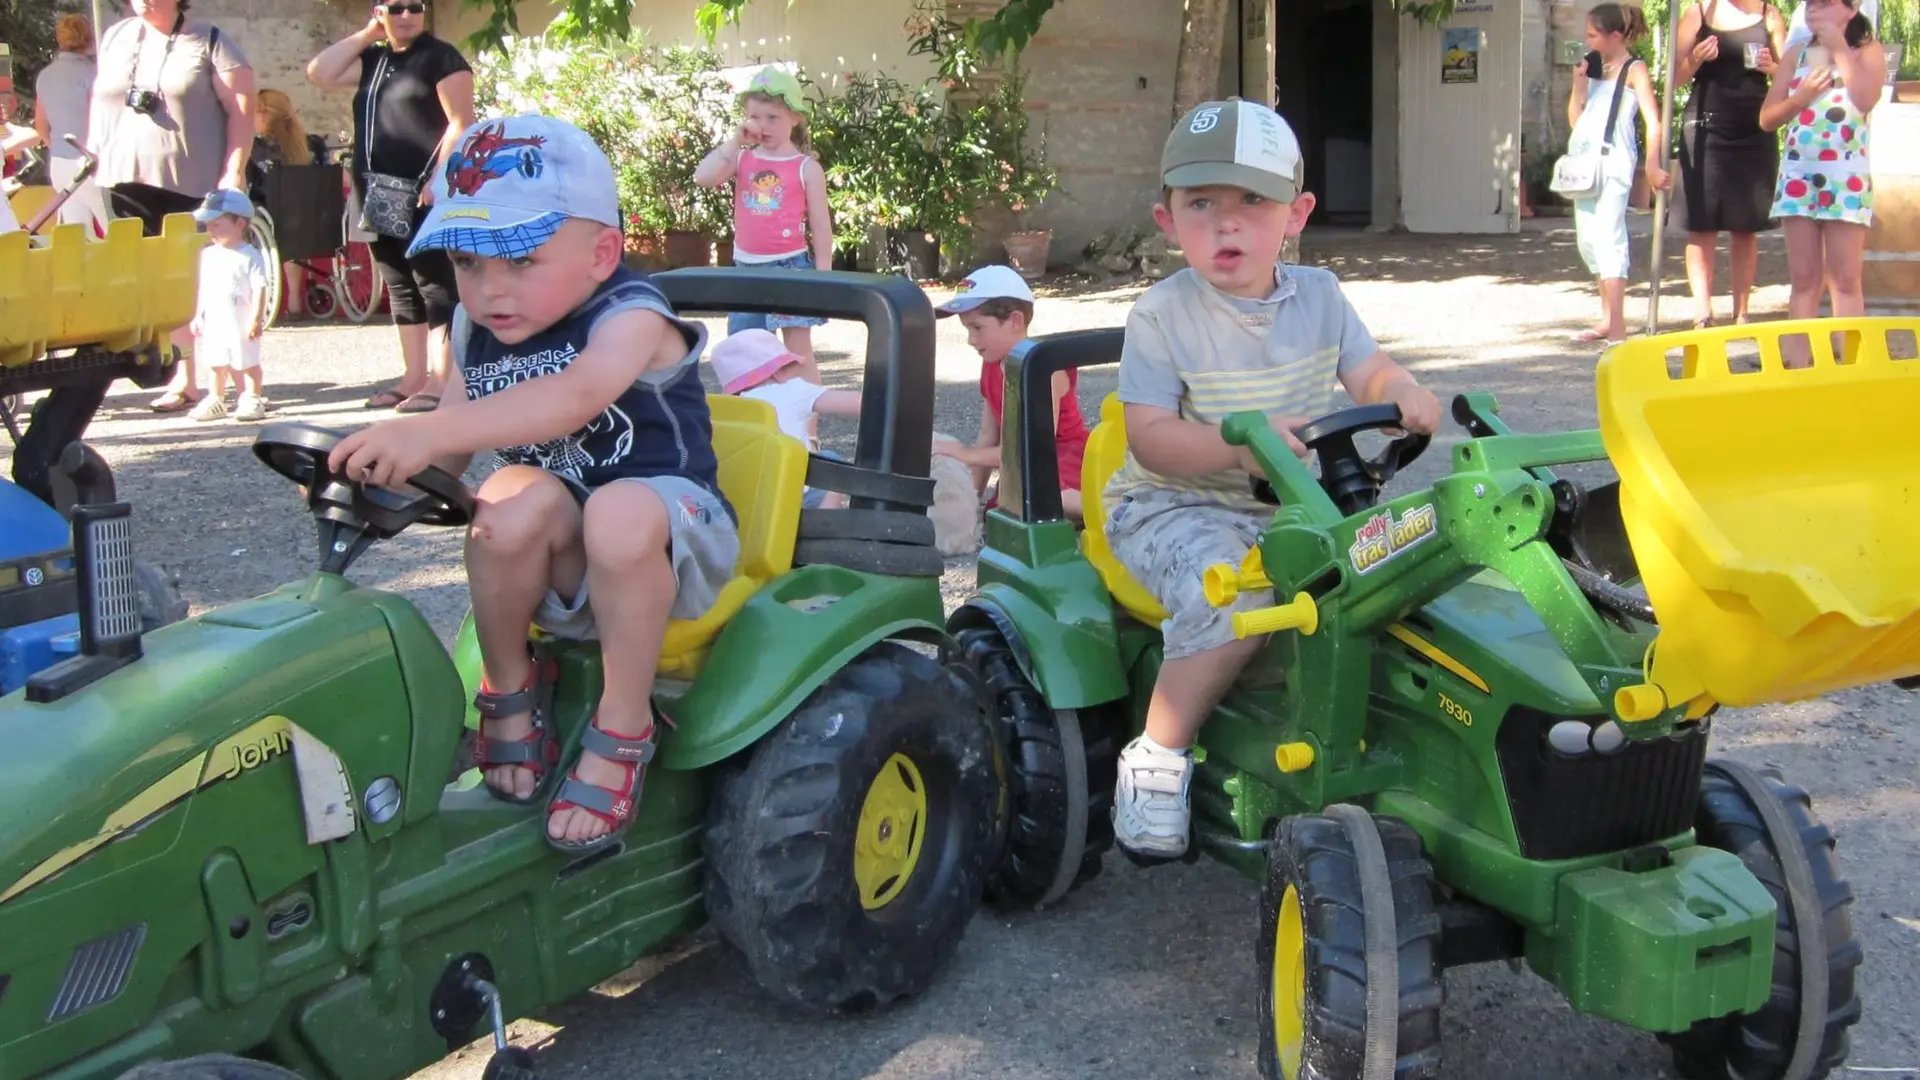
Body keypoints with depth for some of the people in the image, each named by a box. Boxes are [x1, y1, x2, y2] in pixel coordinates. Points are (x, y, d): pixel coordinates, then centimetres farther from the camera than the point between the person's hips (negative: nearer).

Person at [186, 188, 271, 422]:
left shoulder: (250, 257, -11)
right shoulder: (207, 254, 9)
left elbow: (259, 289, -15)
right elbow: (202, 288, 15)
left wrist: (256, 319, -20)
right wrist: (197, 316, 13)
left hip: (241, 324, -7)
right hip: (214, 322, 7)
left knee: (248, 362, 1)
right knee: (216, 363, 14)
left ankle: (254, 400, 10)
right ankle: (216, 400, 25)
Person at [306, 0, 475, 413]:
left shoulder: (440, 57, -3)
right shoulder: (373, 60, 19)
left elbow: (461, 124, -10)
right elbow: (320, 73, 12)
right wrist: (367, 34, 10)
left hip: (426, 196, -8)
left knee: (435, 285, -8)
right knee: (400, 288, 9)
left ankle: (441, 379, -8)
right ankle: (413, 376, 15)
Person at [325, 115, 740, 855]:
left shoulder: (630, 319, -18)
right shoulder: (478, 333, 3)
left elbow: (575, 397, -40)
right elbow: (450, 457, 6)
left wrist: (429, 431, -53)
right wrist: (384, 466, -17)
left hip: (664, 542, -4)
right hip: (558, 563, 4)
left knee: (620, 513, -39)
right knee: (517, 500, -31)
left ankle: (622, 732, -20)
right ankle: (509, 692, -6)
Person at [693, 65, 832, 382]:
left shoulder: (806, 168, -3)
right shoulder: (742, 159, 5)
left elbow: (821, 227, -2)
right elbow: (703, 177, -13)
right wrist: (734, 140, -10)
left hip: (791, 267, -4)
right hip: (747, 269, 4)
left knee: (799, 351, -1)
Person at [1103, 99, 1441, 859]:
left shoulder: (1318, 296, 6)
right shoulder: (1161, 316, -12)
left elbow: (1369, 372, 4)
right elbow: (1149, 434, -18)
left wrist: (1406, 395, -20)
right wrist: (1236, 445, -34)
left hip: (1282, 506, 6)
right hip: (1174, 505, -6)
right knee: (1236, 600, -33)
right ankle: (1156, 757, -15)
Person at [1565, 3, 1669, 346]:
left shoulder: (1634, 70, -1)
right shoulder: (1595, 70, 18)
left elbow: (1653, 121, -9)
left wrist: (1653, 166, -19)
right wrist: (1578, 83, 5)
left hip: (1612, 162, -8)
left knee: (1608, 238, -15)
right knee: (1588, 240, 11)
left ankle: (1618, 329, -19)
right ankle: (1607, 318, 22)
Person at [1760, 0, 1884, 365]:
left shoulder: (1868, 51, 2)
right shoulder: (1796, 55, 11)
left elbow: (1866, 100, -18)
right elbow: (1767, 118, 8)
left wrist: (1839, 48, -11)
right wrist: (1801, 96, -10)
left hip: (1846, 176, -3)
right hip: (1797, 175, 3)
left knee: (1845, 280, -3)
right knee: (1803, 280, 3)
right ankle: (1798, 366, 4)